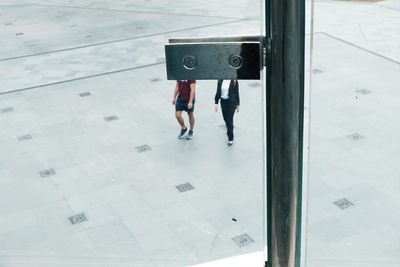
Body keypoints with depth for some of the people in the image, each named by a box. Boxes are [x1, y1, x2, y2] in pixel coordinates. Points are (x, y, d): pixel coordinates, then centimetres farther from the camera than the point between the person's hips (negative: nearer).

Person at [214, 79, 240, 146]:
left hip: (231, 102, -4)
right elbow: (218, 92, 7)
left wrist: (237, 105, 0)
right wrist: (216, 103, 5)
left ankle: (231, 139, 3)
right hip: (223, 101, 4)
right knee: (225, 119, 13)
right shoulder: (220, 81, 1)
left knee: (229, 120, -5)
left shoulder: (234, 81, -8)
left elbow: (236, 93, -3)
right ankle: (229, 132, 39)